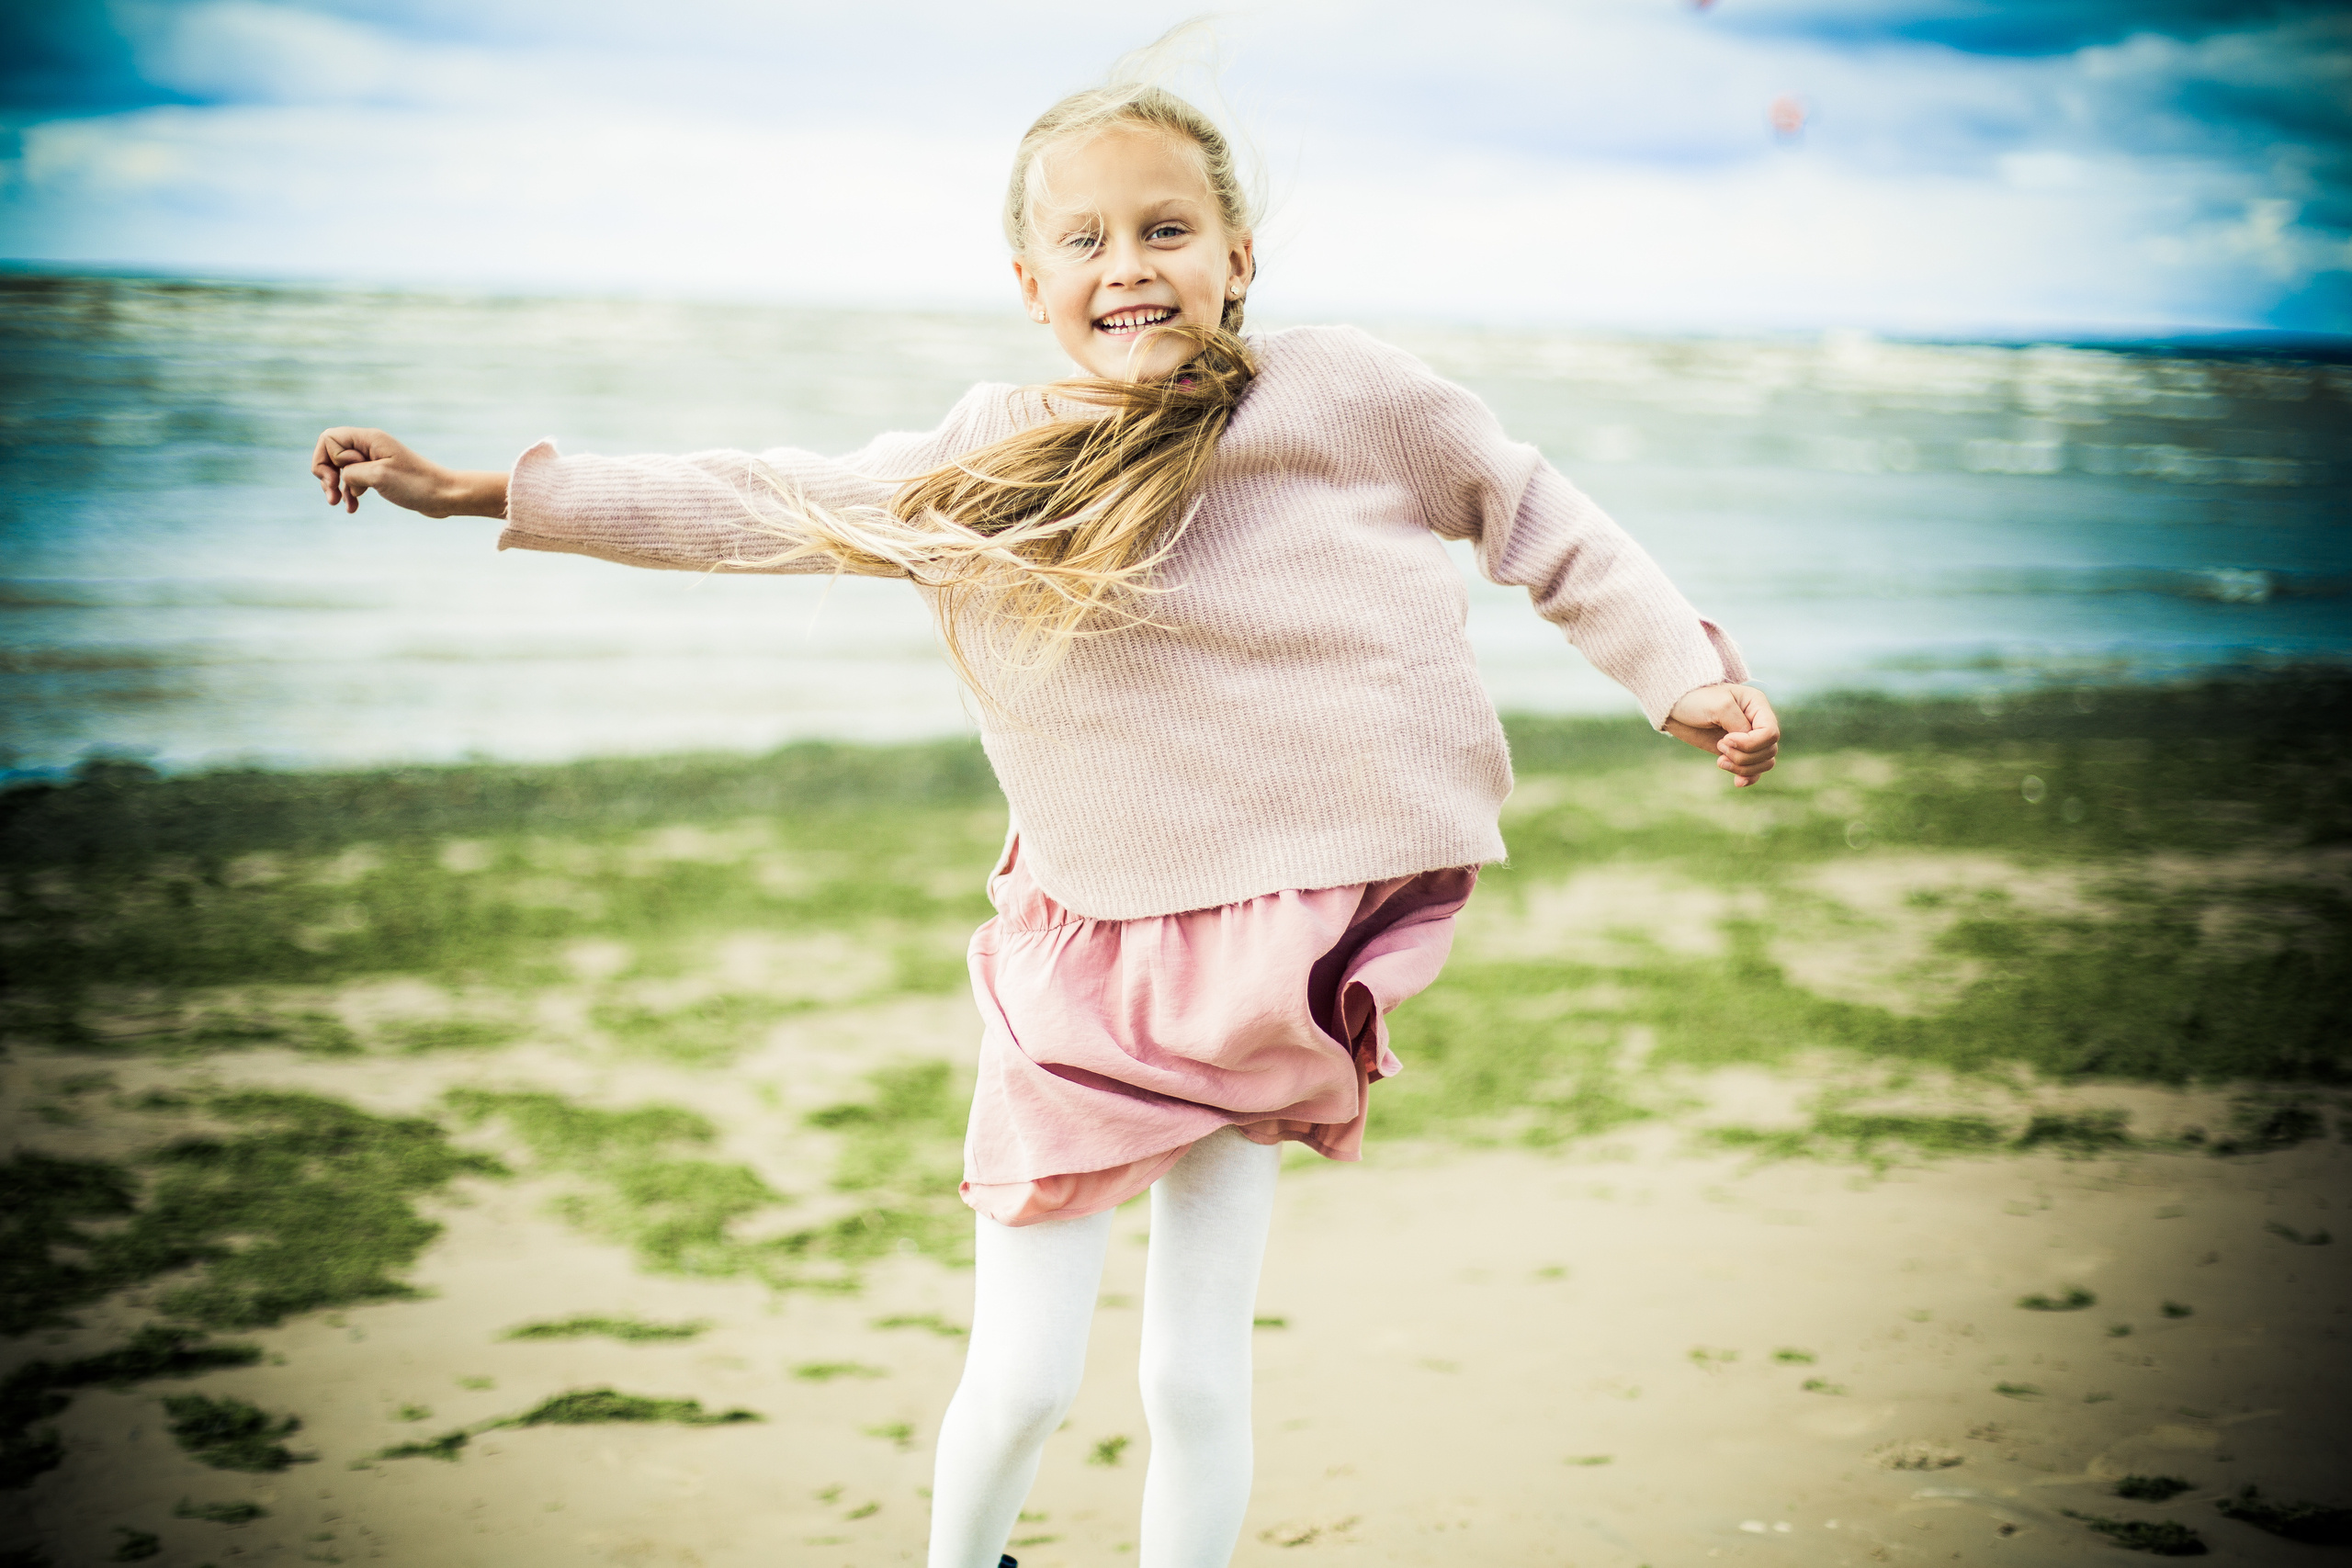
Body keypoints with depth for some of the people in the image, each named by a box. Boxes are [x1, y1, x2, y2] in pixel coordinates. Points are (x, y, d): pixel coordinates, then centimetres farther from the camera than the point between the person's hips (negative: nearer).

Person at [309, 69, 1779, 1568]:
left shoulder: (1343, 392, -2)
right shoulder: (982, 461, 3)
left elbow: (1536, 516, 10)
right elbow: (757, 505, 5)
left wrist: (1683, 670, 5)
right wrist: (481, 490, 2)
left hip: (1283, 942, -1)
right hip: (1088, 953, 2)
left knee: (1199, 1374, 3)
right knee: (1021, 1382, 5)